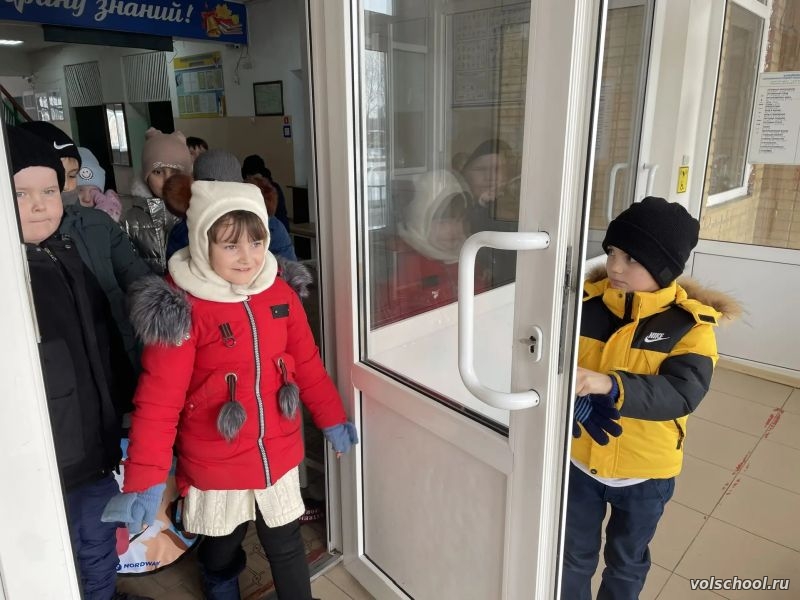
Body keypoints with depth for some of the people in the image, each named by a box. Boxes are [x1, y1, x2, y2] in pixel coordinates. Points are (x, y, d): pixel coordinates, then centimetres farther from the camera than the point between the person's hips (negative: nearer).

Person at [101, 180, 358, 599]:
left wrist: (331, 419, 10)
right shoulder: (180, 309, -20)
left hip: (279, 455, 3)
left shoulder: (280, 293, -6)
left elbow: (307, 364, 4)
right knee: (220, 554, 22)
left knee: (286, 546, 20)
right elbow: (158, 400, -20)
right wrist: (144, 481, -22)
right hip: (215, 466, -3)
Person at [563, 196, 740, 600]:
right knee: (575, 555, 22)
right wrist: (577, 399, -33)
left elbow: (681, 394, -29)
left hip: (645, 472, -1)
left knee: (627, 561, 25)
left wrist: (609, 385, -45)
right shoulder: (586, 301, -11)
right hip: (580, 459, 2)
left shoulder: (691, 324, -16)